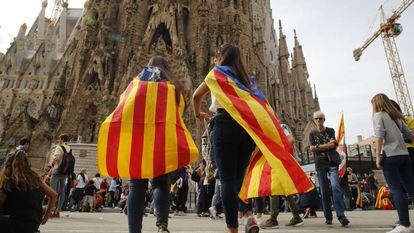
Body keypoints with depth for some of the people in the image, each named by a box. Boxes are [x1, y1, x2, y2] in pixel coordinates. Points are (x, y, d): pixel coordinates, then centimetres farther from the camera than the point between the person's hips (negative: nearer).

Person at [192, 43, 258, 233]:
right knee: (239, 175, 14)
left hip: (226, 123, -5)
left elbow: (197, 95, 2)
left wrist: (198, 114, 18)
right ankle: (249, 215, -5)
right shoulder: (246, 77, 23)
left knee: (227, 178, -2)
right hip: (248, 125, 5)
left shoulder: (219, 71, 9)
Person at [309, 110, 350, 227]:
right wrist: (327, 144, -4)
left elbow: (333, 146, -6)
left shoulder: (330, 131, 8)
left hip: (332, 162, -1)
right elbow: (312, 149, -2)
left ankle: (341, 215, -17)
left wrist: (318, 146, -5)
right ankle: (328, 217, 10)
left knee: (336, 187, -17)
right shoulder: (312, 133, 11)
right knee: (324, 191, 3)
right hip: (320, 164, 1)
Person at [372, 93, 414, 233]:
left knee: (397, 190, -6)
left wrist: (377, 157, -12)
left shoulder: (378, 115, 0)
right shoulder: (397, 116, 19)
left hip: (389, 156, -6)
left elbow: (379, 136, -12)